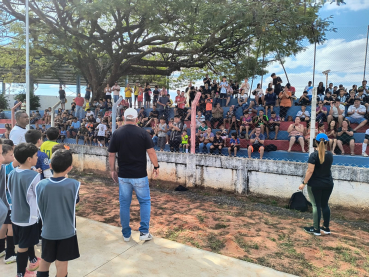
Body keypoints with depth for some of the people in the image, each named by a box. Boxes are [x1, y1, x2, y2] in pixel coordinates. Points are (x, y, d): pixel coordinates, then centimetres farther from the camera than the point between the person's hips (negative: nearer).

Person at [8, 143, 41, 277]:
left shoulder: (12, 174, -3)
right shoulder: (34, 176, -24)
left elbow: (10, 193, 9)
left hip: (16, 215, 7)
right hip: (29, 216, -7)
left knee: (29, 240, 26)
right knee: (23, 246, 9)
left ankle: (33, 261, 46)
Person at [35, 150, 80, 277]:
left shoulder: (41, 185, -13)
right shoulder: (74, 184, -19)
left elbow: (40, 208, -2)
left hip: (48, 230, 2)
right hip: (67, 231, -2)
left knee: (45, 260, 24)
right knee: (62, 264, 13)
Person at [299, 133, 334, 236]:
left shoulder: (314, 155, -15)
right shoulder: (330, 154, 2)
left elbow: (310, 171, -19)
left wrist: (304, 183, -14)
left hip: (315, 184, -5)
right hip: (328, 184, 5)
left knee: (316, 205, 1)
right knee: (325, 205, 14)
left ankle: (316, 229, 9)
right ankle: (326, 228, 23)